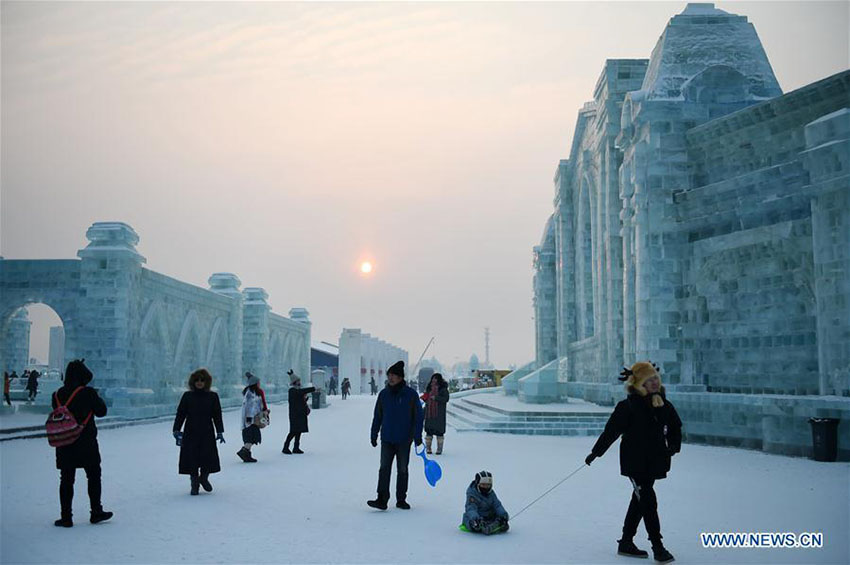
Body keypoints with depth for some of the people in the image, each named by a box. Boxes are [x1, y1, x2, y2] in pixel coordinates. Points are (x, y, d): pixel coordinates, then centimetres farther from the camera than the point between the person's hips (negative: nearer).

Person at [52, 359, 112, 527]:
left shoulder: (58, 394, -1)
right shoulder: (88, 393, -13)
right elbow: (101, 411, -4)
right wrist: (98, 398, 12)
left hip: (64, 444, 3)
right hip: (86, 444, -3)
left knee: (66, 479, 8)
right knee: (94, 476, 12)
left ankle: (66, 517, 9)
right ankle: (96, 512, 16)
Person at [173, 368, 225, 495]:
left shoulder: (212, 396, 5)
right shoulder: (187, 396, 5)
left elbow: (217, 415, 6)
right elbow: (180, 414, 5)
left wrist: (220, 432, 0)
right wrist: (176, 430, -3)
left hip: (207, 433, 0)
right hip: (190, 433, 0)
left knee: (208, 457, -4)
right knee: (191, 458, 0)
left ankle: (204, 478, 23)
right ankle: (194, 484, 14)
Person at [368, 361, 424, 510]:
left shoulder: (411, 394, -5)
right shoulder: (384, 394, 3)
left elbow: (418, 416, -3)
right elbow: (377, 416, 10)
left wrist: (417, 436, -8)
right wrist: (374, 435, 8)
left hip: (404, 440, -2)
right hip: (387, 439, 2)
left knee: (402, 470, 8)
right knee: (384, 469, -6)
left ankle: (401, 499, 18)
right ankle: (382, 499, -7)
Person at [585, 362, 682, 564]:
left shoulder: (664, 405, 2)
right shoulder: (628, 406, -14)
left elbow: (675, 428, 15)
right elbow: (611, 431, -9)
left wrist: (674, 446, -2)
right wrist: (595, 453, -4)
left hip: (654, 462, 6)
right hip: (635, 462, -6)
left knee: (639, 501, 14)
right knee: (648, 501, -9)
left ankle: (626, 542, 27)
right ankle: (657, 547, 0)